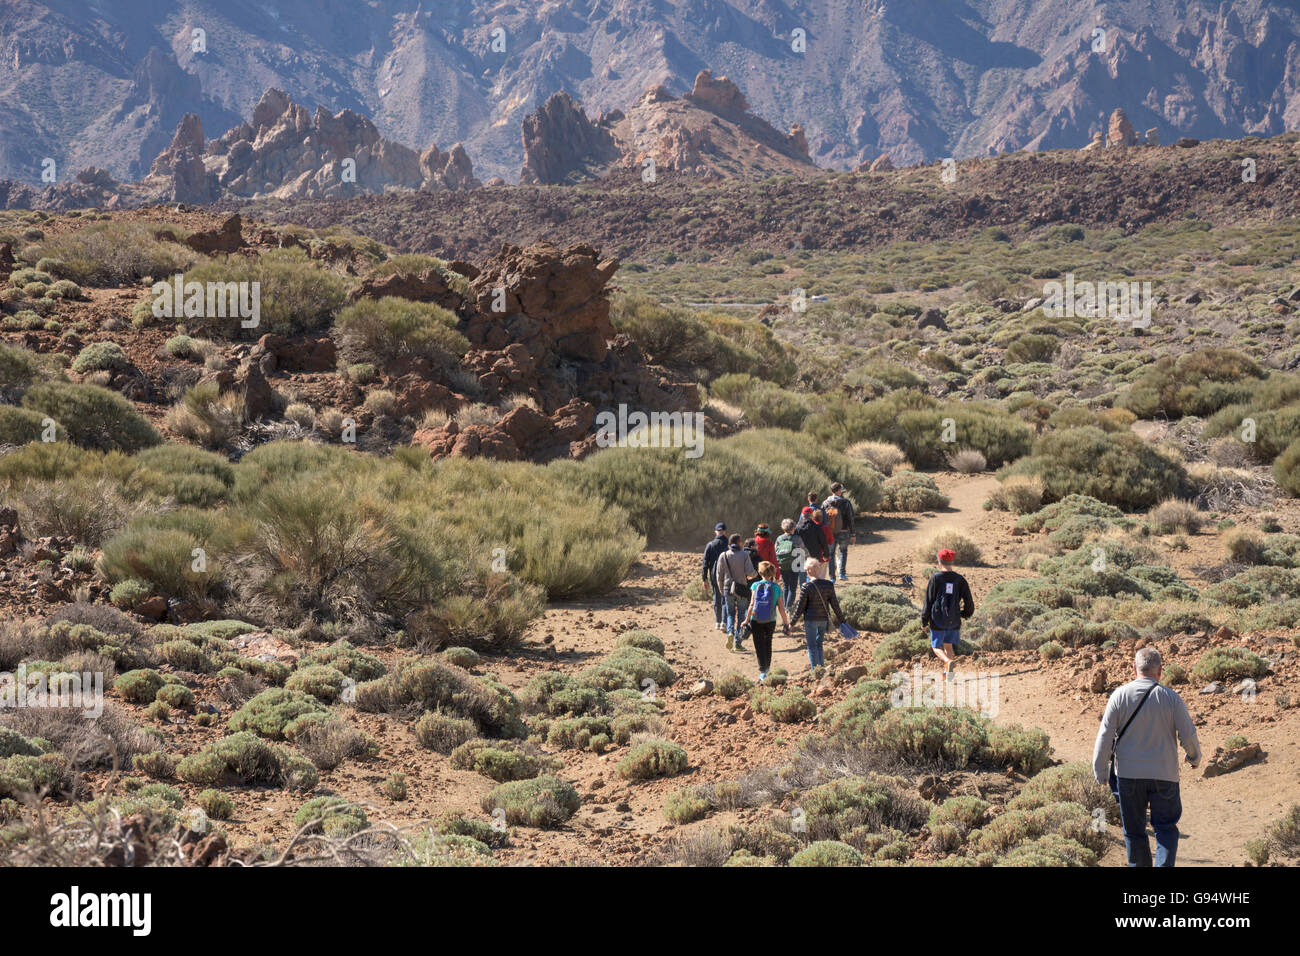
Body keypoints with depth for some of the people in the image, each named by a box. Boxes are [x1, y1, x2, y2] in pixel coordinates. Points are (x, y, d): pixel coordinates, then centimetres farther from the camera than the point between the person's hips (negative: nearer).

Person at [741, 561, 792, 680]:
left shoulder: (755, 586, -6)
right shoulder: (776, 588, -5)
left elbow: (752, 604, -8)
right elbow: (781, 608, -3)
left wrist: (747, 620, 0)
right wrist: (787, 624, 4)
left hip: (756, 621, -1)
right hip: (771, 621, 1)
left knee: (759, 646, 4)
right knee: (768, 644, 23)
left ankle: (763, 672, -5)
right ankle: (767, 667, 34)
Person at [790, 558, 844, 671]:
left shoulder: (806, 587, -15)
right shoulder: (829, 585, -3)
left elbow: (800, 606, -10)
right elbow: (835, 604, 1)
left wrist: (792, 621, 1)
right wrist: (841, 619, 11)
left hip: (811, 619, -4)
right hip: (824, 619, 4)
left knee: (812, 646, 6)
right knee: (819, 644, 19)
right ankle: (822, 668, 20)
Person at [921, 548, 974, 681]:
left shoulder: (935, 578, -10)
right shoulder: (959, 579, -1)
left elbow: (928, 601, -9)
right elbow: (969, 602, 0)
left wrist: (924, 621, -3)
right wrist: (965, 613, 21)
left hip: (937, 620, -3)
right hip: (954, 620, 3)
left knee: (937, 647, 7)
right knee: (948, 646, 19)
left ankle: (949, 661, -22)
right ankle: (947, 674, 14)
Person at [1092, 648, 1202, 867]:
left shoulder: (1120, 696, -6)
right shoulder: (1171, 697, -7)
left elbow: (1105, 736, -5)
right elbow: (1188, 736, -2)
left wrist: (1100, 773, 4)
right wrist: (1194, 757, 19)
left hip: (1128, 774, 1)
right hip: (1164, 774, -1)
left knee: (1134, 831, 12)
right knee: (1166, 828, 7)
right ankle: (1164, 864, -13)